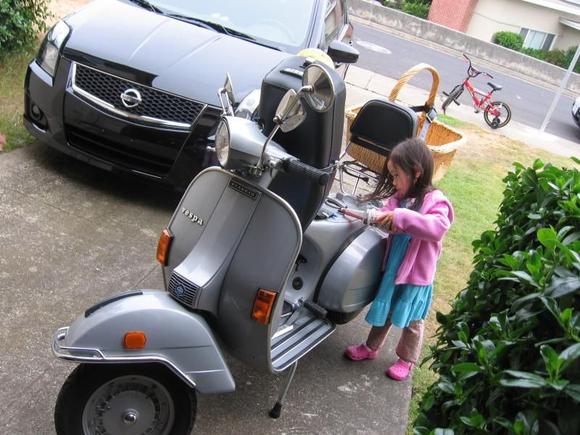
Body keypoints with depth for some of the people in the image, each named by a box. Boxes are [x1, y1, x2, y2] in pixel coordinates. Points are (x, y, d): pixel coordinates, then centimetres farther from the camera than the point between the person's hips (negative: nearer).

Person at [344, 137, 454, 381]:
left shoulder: (435, 201, -19)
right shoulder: (398, 197, -2)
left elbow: (438, 228, -35)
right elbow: (385, 217, 8)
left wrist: (402, 217, -40)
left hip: (415, 275, -5)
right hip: (391, 269, 5)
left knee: (411, 321, 16)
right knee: (383, 312, 22)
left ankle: (407, 360, 37)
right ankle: (371, 347, 43)